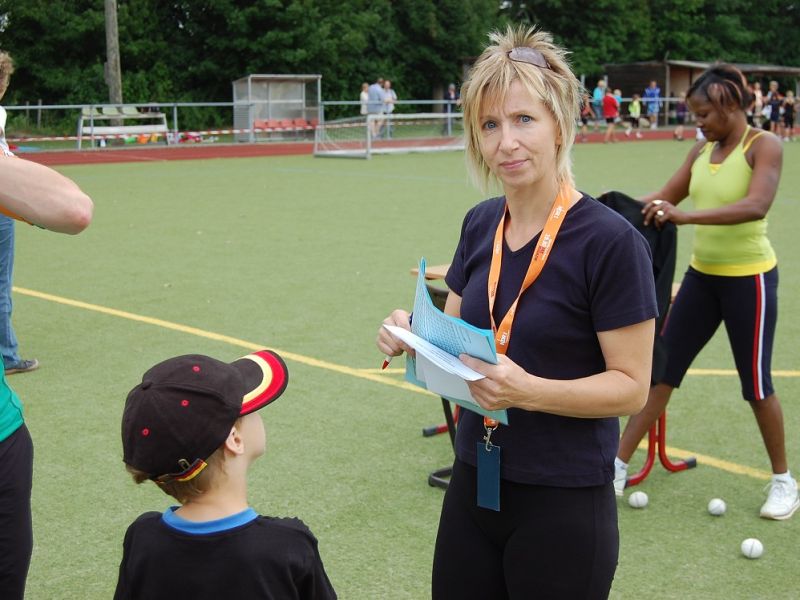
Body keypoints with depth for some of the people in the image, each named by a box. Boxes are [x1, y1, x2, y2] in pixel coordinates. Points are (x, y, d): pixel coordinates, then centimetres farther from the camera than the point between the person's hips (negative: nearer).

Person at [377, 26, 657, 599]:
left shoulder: (611, 241, -17)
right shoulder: (481, 223, 3)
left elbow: (631, 385, -15)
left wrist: (529, 390, -29)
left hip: (563, 506, -6)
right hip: (474, 485, 6)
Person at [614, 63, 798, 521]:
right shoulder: (702, 151, 5)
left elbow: (756, 205, -31)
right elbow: (666, 198, 15)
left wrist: (686, 216, -43)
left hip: (749, 278, -6)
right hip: (702, 275, 6)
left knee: (756, 384, 4)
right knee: (662, 368, 5)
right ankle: (619, 466, 13)